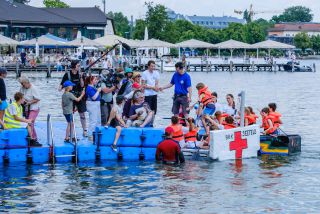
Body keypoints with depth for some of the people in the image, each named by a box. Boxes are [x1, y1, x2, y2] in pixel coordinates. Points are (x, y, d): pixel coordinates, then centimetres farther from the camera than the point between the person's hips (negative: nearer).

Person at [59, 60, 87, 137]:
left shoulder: (80, 74, 2)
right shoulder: (67, 74, -4)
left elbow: (82, 85, -4)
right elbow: (62, 83, -1)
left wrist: (81, 77, -17)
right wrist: (60, 87, -22)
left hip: (80, 96, 1)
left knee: (82, 114, 3)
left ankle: (85, 131, 8)